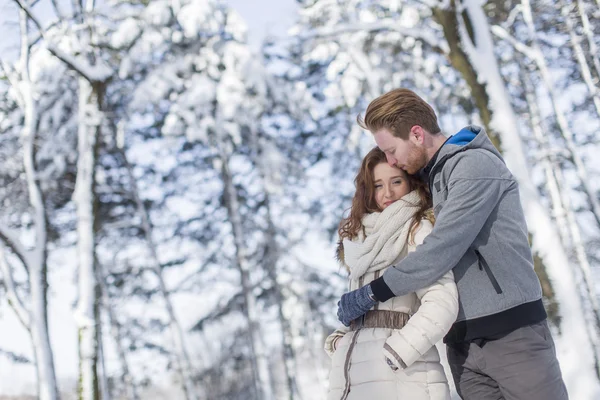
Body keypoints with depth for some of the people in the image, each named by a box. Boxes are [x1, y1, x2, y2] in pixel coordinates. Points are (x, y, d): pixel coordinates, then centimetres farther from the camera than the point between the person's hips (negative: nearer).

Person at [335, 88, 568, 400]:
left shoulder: (476, 164, -10)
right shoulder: (428, 178, 15)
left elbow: (441, 249, -19)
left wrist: (372, 293, -13)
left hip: (511, 330, -7)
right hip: (463, 342, 7)